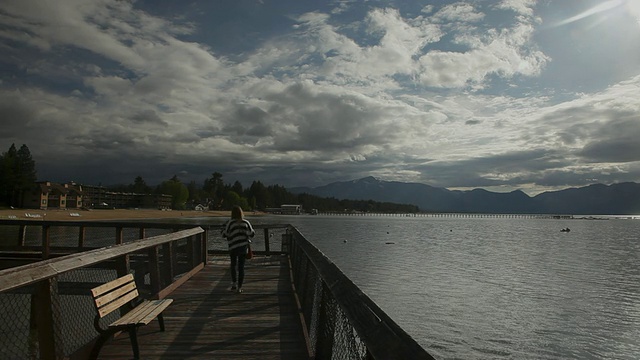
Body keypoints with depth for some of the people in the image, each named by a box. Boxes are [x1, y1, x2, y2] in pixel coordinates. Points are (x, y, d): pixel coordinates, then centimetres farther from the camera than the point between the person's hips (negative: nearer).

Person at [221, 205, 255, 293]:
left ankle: (234, 283, 7)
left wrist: (224, 228, 13)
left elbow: (224, 234, -5)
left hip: (233, 247, -2)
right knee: (241, 267, 7)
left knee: (233, 265, 17)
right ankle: (239, 287, 8)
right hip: (244, 246, 2)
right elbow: (252, 233, 4)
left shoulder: (230, 222, -7)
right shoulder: (246, 222, 1)